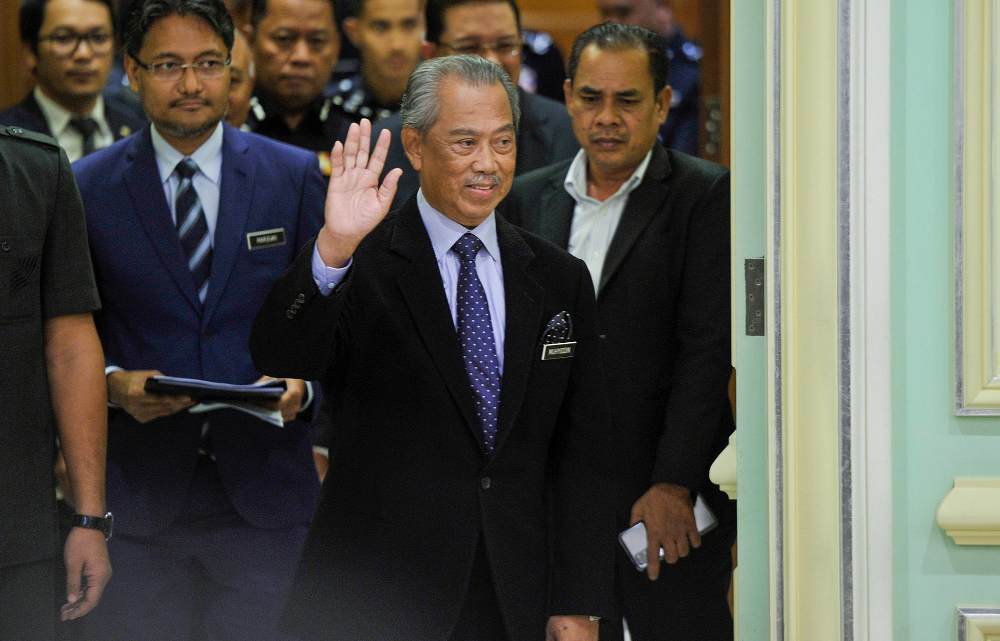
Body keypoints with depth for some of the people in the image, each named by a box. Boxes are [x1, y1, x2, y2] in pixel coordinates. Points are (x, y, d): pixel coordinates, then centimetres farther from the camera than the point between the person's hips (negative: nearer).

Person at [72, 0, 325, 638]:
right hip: (136, 498, 0)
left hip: (266, 490, 0)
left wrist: (303, 386, -12)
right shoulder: (88, 188, 5)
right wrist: (112, 383, -13)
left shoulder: (298, 177, 6)